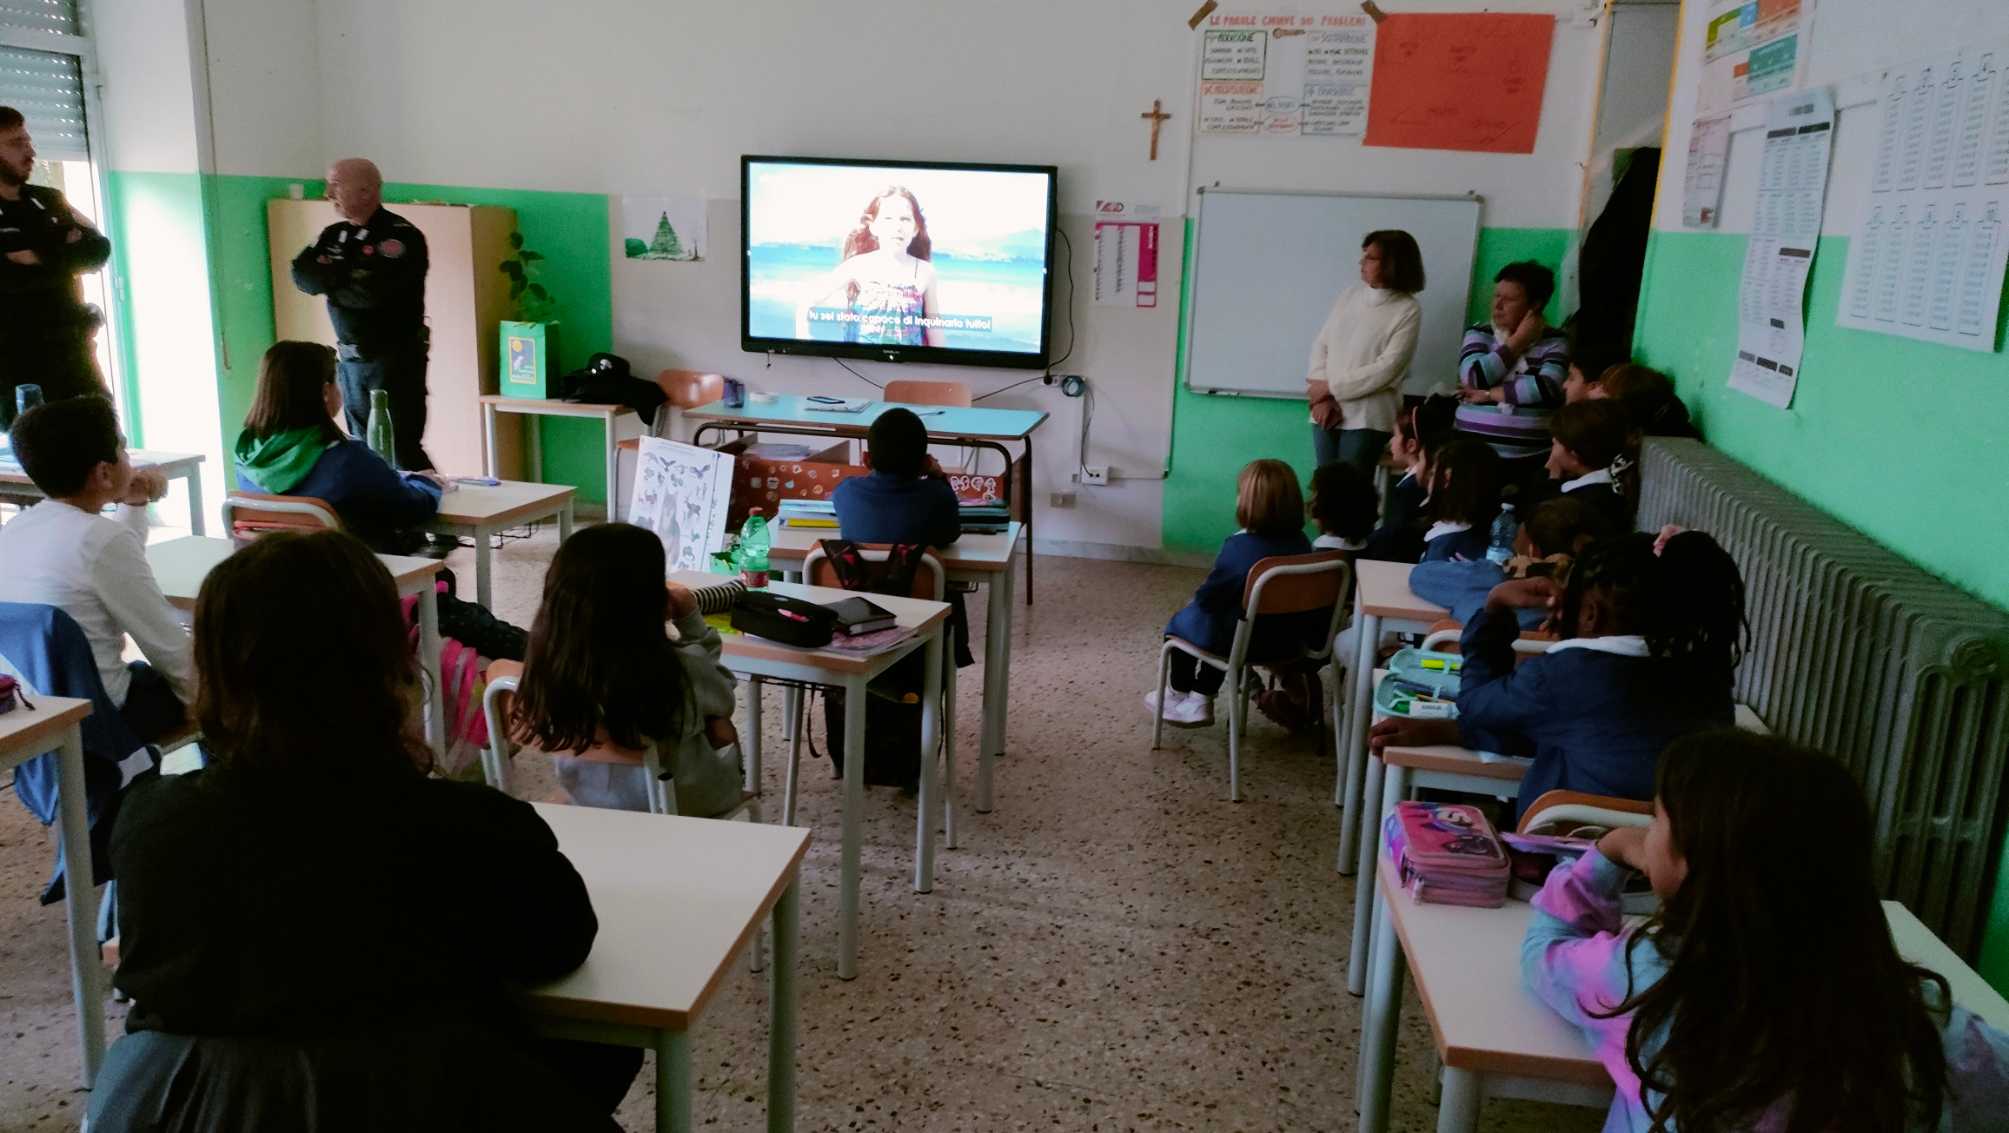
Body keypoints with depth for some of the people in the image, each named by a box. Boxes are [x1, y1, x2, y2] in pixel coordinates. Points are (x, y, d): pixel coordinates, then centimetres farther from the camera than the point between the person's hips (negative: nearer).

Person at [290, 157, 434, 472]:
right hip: (350, 361, 8)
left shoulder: (401, 235, -13)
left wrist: (328, 279, -5)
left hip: (395, 360, -8)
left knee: (401, 451, -9)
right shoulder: (334, 235, 12)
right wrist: (343, 279, -16)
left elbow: (369, 291, -23)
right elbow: (301, 274, 0)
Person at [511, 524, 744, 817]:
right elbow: (722, 699, -10)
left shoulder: (547, 662, -22)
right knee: (719, 724, 28)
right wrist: (691, 619, -10)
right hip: (681, 805, -4)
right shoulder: (680, 670, -34)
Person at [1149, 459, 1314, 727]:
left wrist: (1195, 600, 7)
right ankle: (1200, 702, 35)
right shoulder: (1301, 544, -5)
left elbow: (1207, 597, -16)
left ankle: (1179, 697, 39)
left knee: (1182, 621, 21)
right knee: (1220, 618, 31)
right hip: (1287, 639, 6)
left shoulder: (1240, 545, -24)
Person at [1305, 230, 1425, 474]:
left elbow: (1386, 370, -13)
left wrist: (1331, 387, -11)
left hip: (1367, 419, -4)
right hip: (1327, 413, 4)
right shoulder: (1350, 295, 8)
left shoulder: (1408, 310, -6)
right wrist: (1322, 398, -9)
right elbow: (1321, 345, 5)